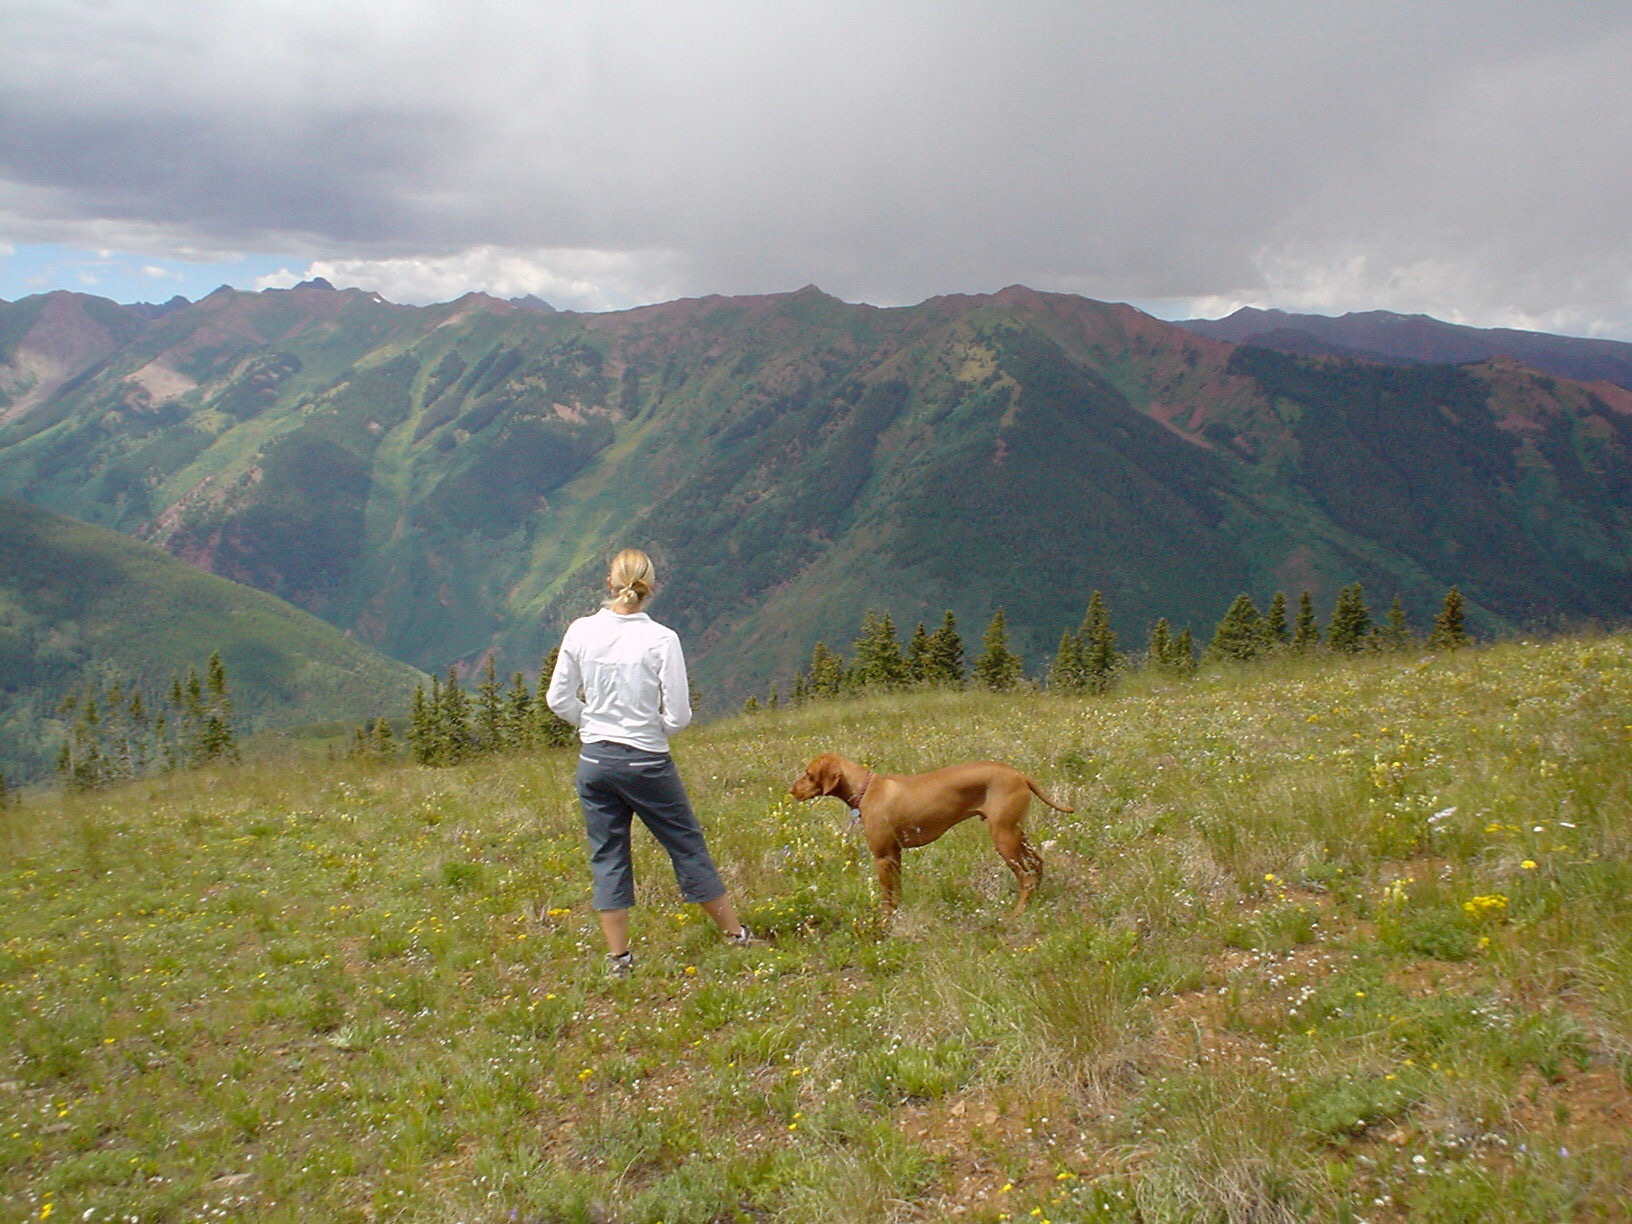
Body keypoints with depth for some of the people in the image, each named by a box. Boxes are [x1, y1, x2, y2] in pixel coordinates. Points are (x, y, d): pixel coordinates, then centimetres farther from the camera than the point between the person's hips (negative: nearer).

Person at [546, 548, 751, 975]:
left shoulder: (580, 632, -5)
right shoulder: (661, 639, -14)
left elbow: (559, 699, 1)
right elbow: (678, 716, -13)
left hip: (594, 760, 3)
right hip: (647, 762, -3)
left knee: (607, 856, 12)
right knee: (687, 845, 11)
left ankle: (619, 957, 16)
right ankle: (735, 934, 24)